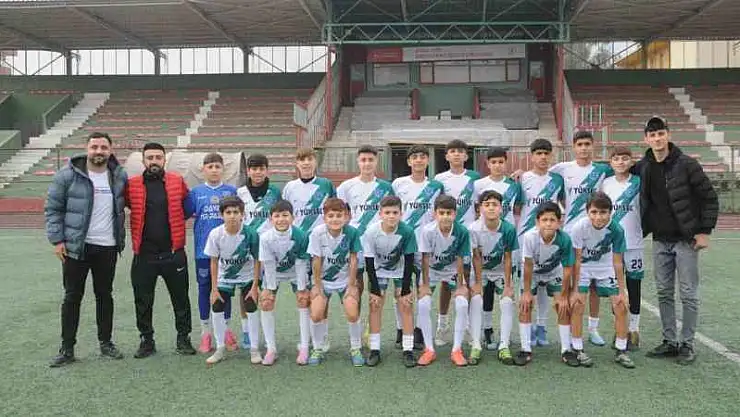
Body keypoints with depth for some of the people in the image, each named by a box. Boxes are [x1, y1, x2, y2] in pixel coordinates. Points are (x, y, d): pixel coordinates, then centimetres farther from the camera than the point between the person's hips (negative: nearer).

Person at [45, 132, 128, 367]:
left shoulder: (119, 176, 3)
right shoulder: (67, 176, -6)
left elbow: (131, 201, 17)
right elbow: (52, 209, -2)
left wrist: (121, 237, 9)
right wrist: (57, 240, -8)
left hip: (108, 247, 3)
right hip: (75, 247, -2)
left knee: (105, 295, 13)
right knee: (72, 297, 5)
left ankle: (106, 343, 25)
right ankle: (67, 348, 15)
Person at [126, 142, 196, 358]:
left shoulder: (177, 181, 2)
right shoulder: (132, 184, 0)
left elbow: (189, 205, 16)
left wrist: (175, 220, 8)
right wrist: (145, 221, 5)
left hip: (174, 252, 0)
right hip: (144, 254, 0)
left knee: (180, 298, 9)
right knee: (143, 301, 9)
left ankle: (184, 338, 23)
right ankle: (147, 340, 24)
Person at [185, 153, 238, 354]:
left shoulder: (232, 191, 3)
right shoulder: (196, 192, 4)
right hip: (203, 249, 0)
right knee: (204, 289, 9)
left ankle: (226, 330, 25)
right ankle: (205, 333, 21)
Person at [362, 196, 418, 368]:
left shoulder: (407, 231, -29)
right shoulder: (371, 232, -27)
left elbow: (409, 262, -19)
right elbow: (369, 263, -18)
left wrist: (405, 290, -16)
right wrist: (374, 290, -16)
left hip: (401, 271, 0)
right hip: (379, 271, 1)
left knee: (406, 306, -7)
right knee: (375, 306, -5)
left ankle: (408, 350, 2)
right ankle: (374, 350, 4)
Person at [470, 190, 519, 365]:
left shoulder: (508, 229, -21)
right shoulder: (474, 228, -22)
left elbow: (507, 258, -14)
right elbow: (476, 257, -15)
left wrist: (508, 285, -13)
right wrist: (478, 283, -17)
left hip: (501, 271, 1)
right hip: (481, 271, 0)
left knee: (507, 301, -18)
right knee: (476, 300, -20)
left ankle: (504, 346, -8)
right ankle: (476, 346, -13)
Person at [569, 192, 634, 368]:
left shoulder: (616, 229, -24)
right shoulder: (579, 227, -28)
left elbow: (617, 262, -15)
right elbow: (577, 260, -20)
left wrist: (621, 291, -12)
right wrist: (575, 290, -18)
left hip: (605, 269, 2)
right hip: (583, 268, -2)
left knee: (621, 307, -3)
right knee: (577, 305, -14)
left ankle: (621, 351, 11)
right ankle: (578, 351, -1)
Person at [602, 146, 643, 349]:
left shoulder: (638, 183, -1)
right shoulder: (605, 184, 4)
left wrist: (645, 230, -3)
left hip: (633, 243, -1)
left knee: (634, 285, 5)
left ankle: (633, 330, 17)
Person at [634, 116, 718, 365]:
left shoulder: (687, 164, -10)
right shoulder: (643, 167, 2)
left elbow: (709, 198, -7)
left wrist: (705, 231, -10)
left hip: (686, 239, -4)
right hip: (660, 240, 5)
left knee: (688, 294, 2)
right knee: (664, 293, 10)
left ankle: (687, 344, 12)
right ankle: (670, 342, 20)